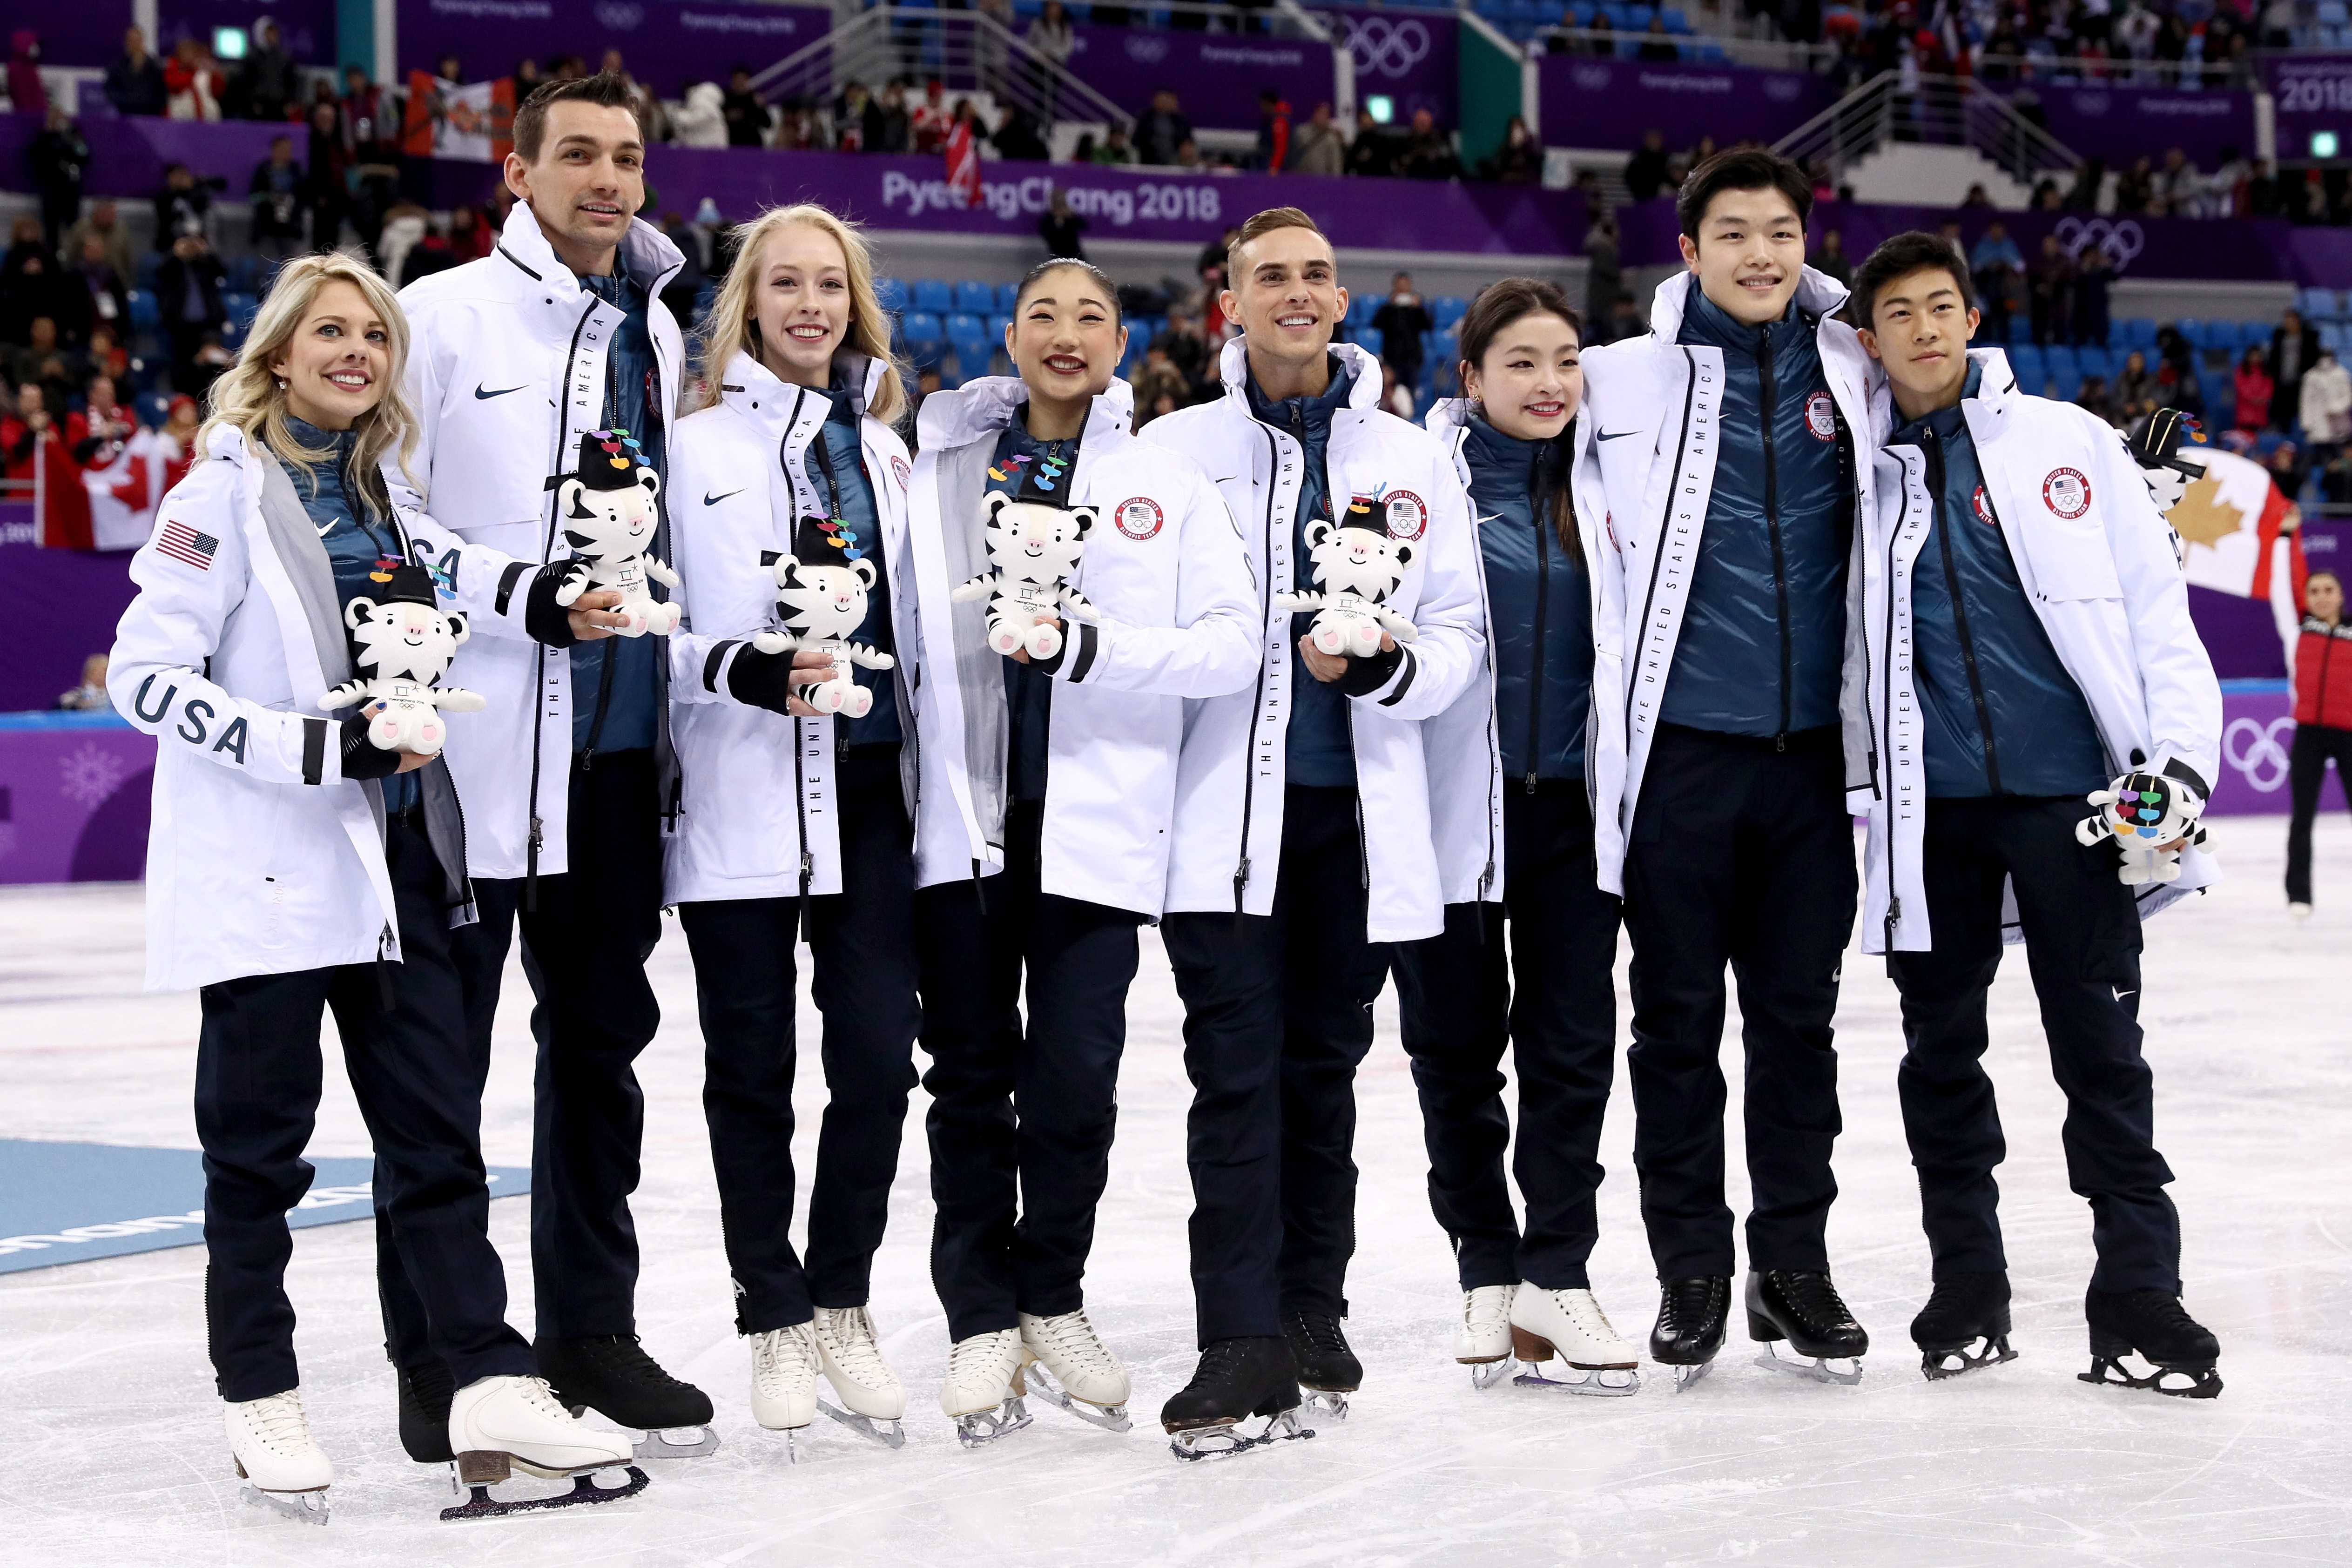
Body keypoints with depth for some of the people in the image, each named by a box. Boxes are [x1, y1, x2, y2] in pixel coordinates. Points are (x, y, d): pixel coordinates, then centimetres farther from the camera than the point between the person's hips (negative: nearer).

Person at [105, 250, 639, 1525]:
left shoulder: (381, 493, 13)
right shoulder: (230, 490, -8)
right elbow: (146, 675, -15)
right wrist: (317, 748, -21)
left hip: (388, 851, 7)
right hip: (264, 867, -6)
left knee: (436, 1120, 3)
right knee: (259, 1137, 3)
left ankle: (488, 1383, 3)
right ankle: (258, 1396, 14)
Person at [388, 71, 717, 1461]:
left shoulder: (655, 331, 15)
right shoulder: (445, 316, -4)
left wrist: (677, 721, 17)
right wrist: (516, 589, -19)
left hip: (618, 748, 6)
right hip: (473, 746, -6)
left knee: (601, 1040, 12)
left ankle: (592, 1326, 21)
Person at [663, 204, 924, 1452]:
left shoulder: (883, 448, 15)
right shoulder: (695, 446, 0)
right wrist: (741, 670, -20)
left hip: (870, 788, 4)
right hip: (742, 799, -4)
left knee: (879, 1052, -3)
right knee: (752, 1066, 3)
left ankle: (841, 1304, 12)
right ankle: (775, 1323, 15)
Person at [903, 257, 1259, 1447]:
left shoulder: (1172, 484, 7)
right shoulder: (941, 466, 12)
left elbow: (1233, 644, -3)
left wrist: (1087, 645, -14)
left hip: (1098, 822, -1)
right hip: (962, 812, 1)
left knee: (1074, 1079, -3)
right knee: (972, 1073, 4)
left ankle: (1052, 1299, 18)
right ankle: (982, 1320, 15)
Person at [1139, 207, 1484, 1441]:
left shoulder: (1413, 462, 11)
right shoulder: (1173, 449, 5)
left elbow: (1458, 636, 7)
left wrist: (1384, 666, -12)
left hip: (1360, 806, 2)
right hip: (1224, 808, -2)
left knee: (1324, 1067, 11)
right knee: (1238, 1069, -8)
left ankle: (1313, 1314, 21)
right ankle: (1241, 1343, -9)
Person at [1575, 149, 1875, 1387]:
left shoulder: (1855, 379, 8)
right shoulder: (1627, 381, 0)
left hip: (1812, 751, 2)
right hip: (1680, 750, -2)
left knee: (1799, 1014, 8)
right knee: (1678, 1019, 4)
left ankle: (1794, 1261, 19)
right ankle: (1691, 1271, 14)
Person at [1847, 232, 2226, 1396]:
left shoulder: (2069, 444, 5)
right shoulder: (1856, 470, 8)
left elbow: (2156, 605, 3)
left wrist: (2181, 754, -6)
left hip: (2068, 790, -2)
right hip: (1930, 805, 2)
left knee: (2101, 1045, -2)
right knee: (1941, 1047, 8)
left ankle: (2138, 1299, 3)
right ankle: (1967, 1289, 19)